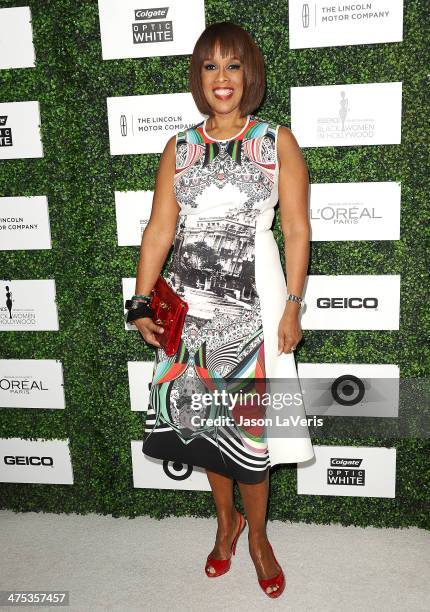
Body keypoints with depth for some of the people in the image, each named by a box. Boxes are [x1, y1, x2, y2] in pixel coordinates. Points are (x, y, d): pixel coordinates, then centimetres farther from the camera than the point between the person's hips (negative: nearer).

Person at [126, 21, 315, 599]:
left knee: (247, 419, 2)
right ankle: (226, 519, 34)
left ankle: (257, 535, 26)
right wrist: (143, 304, -4)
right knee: (201, 414, 10)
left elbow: (297, 229, -2)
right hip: (190, 299, 3)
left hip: (253, 298, -2)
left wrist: (293, 306, -8)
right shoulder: (179, 147, 8)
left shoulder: (278, 141, 2)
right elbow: (159, 230, 3)